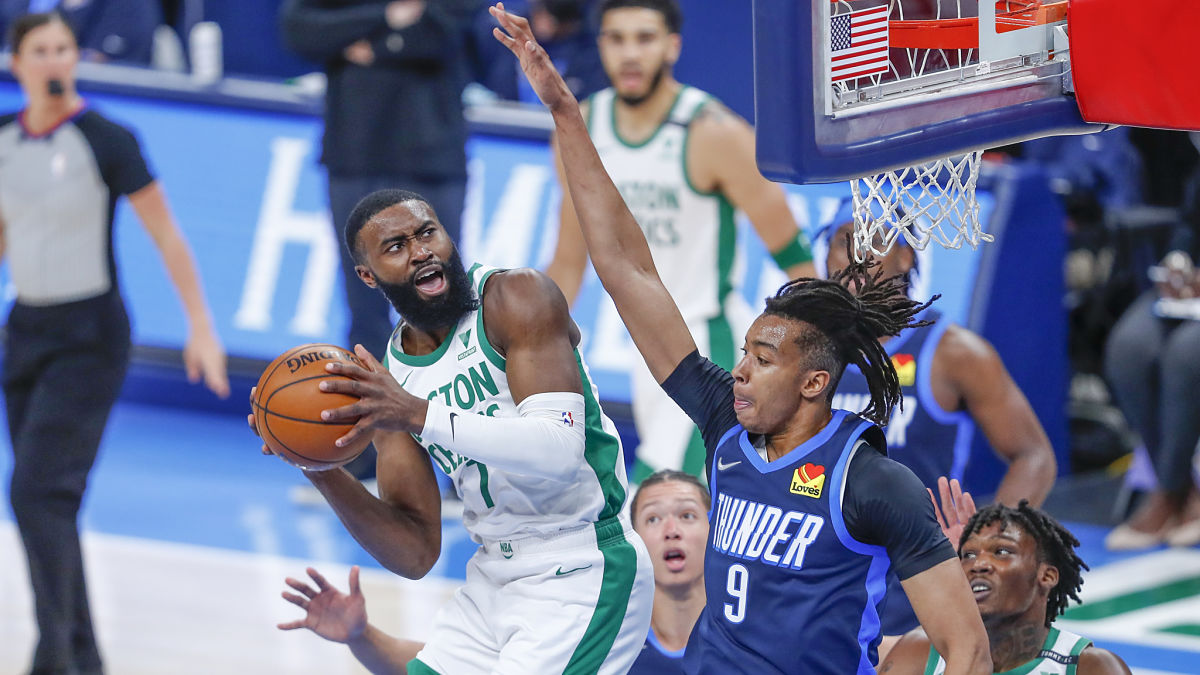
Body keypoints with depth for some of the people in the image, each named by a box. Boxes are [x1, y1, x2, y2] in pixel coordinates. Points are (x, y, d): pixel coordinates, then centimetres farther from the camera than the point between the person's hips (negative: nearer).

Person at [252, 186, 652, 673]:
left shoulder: (517, 297, -13)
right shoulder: (383, 375, 4)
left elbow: (561, 451, -27)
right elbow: (416, 553, 1)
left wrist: (418, 414, -32)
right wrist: (322, 470, -13)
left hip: (582, 572, -7)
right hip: (493, 576, 7)